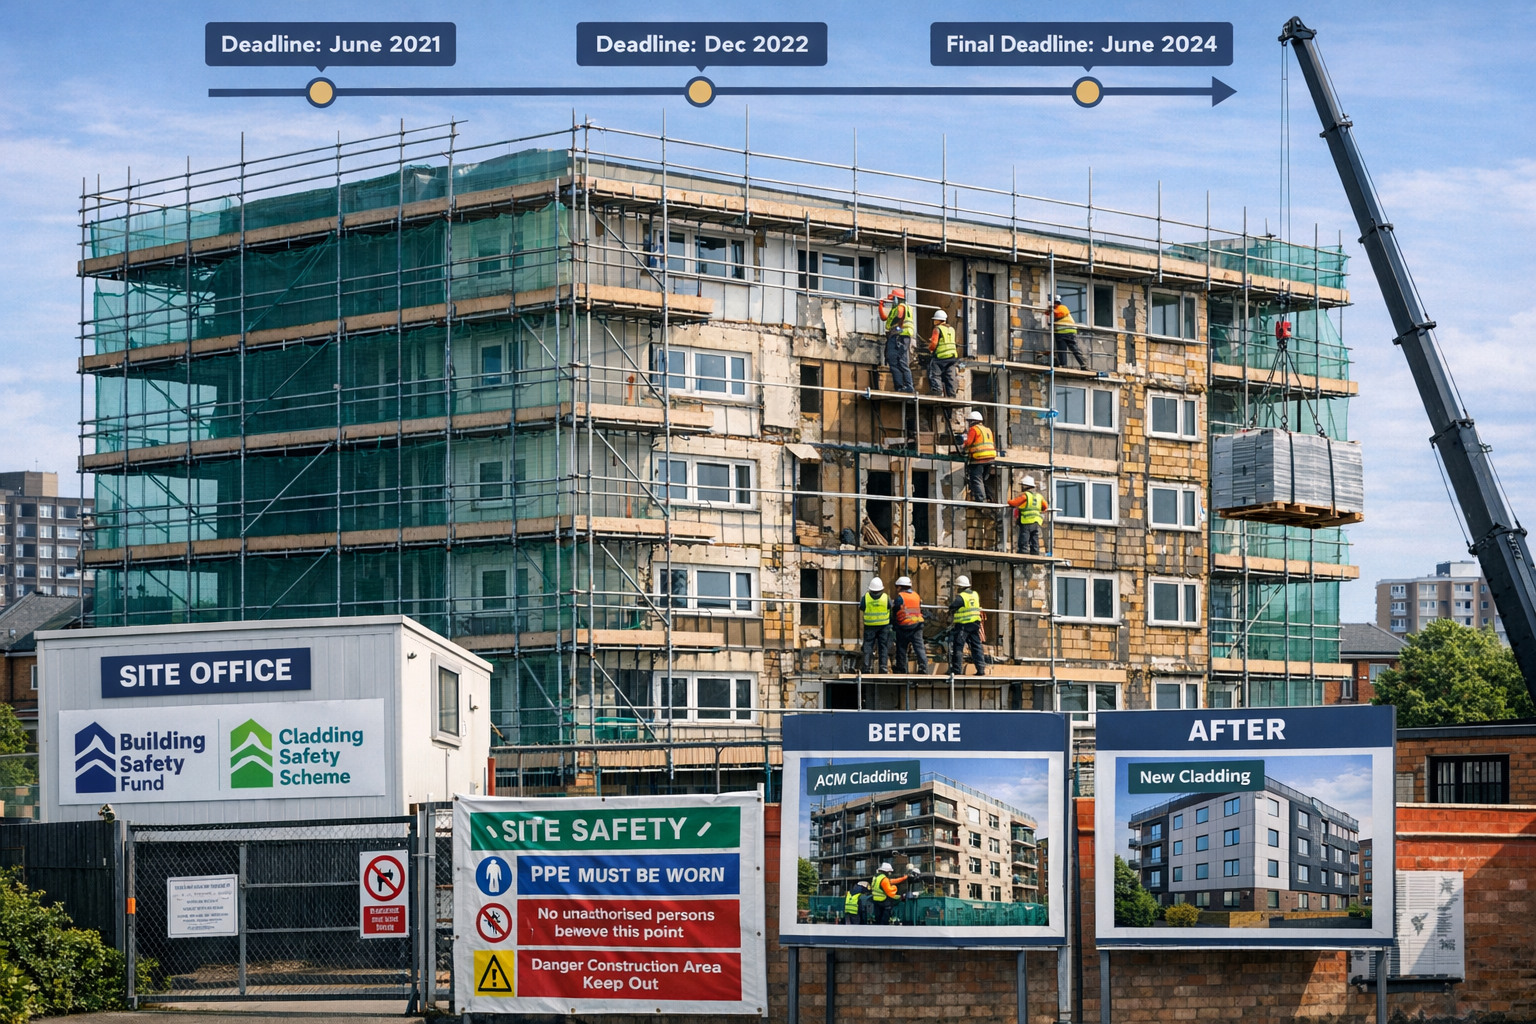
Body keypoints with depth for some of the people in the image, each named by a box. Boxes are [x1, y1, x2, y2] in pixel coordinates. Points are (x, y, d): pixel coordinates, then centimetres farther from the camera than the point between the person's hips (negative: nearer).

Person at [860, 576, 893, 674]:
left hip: (870, 625, 0)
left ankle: (866, 666, 0)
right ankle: (883, 666, 3)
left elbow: (861, 607, 0)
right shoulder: (886, 597, -9)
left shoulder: (866, 597, -9)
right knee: (883, 646, 7)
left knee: (868, 646, 5)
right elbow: (890, 607, 4)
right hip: (883, 625, 0)